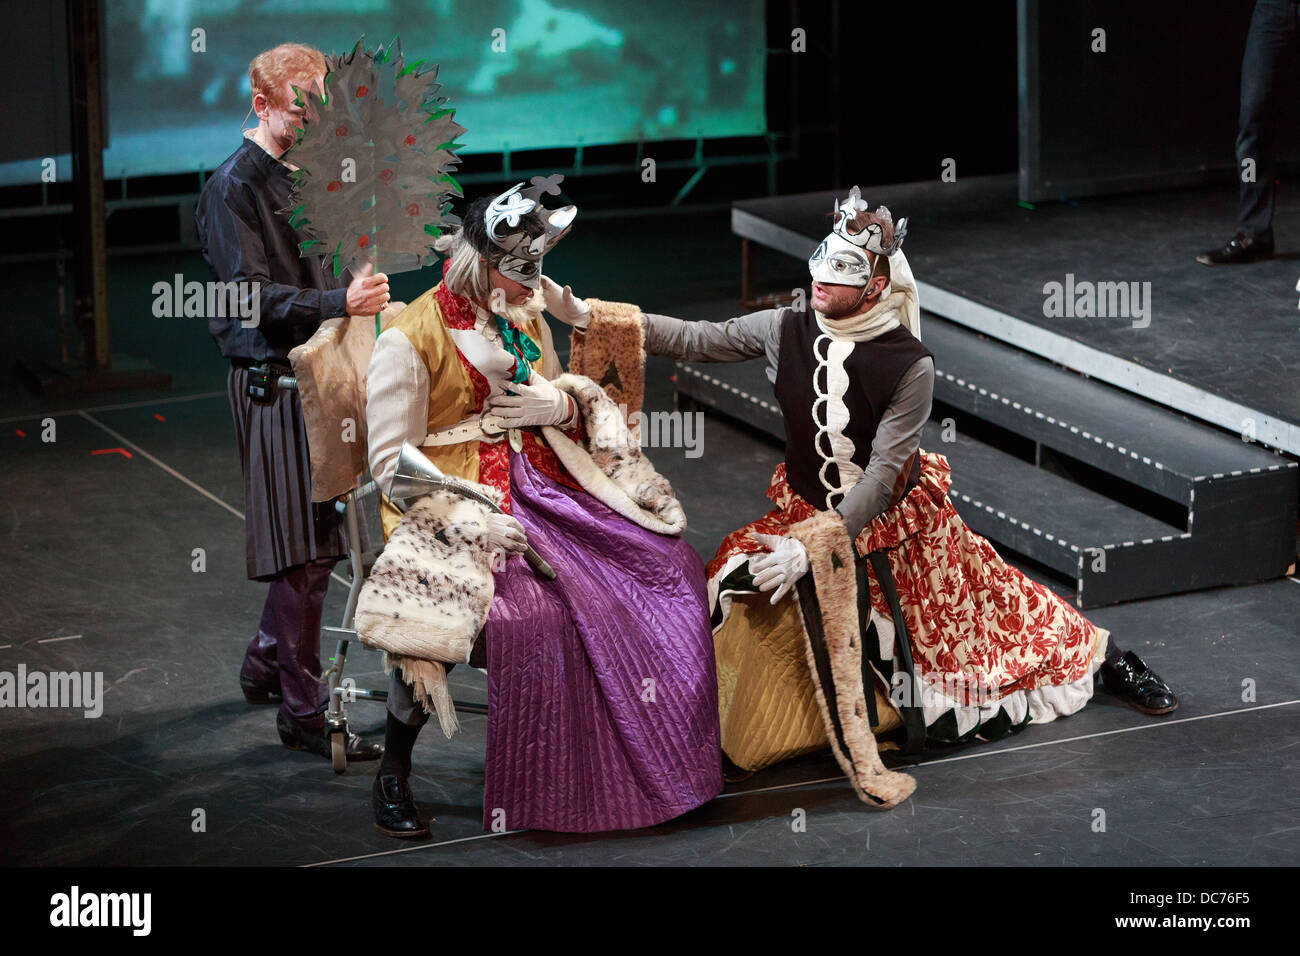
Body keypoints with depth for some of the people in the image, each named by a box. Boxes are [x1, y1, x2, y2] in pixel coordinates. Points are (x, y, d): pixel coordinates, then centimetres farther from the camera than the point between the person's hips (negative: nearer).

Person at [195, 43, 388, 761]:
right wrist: (340, 303, -30)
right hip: (272, 380, -8)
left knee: (317, 537, 14)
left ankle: (267, 663, 33)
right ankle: (303, 711, 0)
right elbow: (251, 296, -19)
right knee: (301, 549, -6)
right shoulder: (235, 187, -11)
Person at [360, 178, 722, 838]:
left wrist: (560, 405, -2)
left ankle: (650, 758, 8)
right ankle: (392, 777, -17)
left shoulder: (526, 319, 11)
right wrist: (470, 520, -24)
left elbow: (567, 404, 25)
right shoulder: (410, 339, -11)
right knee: (526, 611, -34)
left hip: (538, 485, 7)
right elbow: (392, 464, -13)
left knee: (666, 562, -8)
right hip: (451, 501, -7)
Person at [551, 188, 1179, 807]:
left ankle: (1106, 661, 39)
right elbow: (695, 340, -6)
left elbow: (883, 472, -24)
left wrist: (811, 544, -32)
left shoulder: (910, 365, -23)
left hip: (893, 519, -3)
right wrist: (592, 317, -15)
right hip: (809, 516, 4)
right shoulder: (786, 330, -13)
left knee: (979, 612, 13)